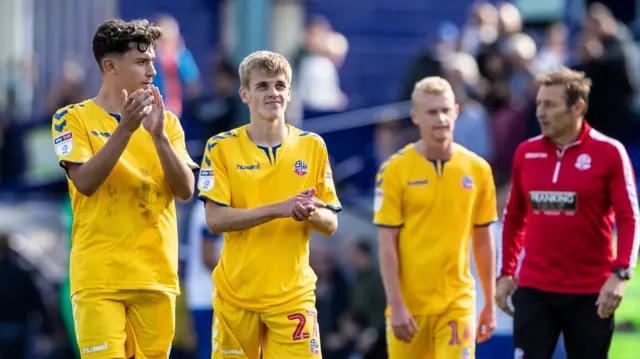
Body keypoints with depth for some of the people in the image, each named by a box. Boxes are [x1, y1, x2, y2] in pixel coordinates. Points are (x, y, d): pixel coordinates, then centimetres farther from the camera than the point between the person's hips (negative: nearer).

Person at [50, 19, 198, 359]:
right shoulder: (73, 118, 1)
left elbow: (185, 190, 0)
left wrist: (158, 135, -13)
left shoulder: (168, 123, 11)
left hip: (157, 275, 4)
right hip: (99, 277, -4)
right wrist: (125, 129, -21)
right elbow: (85, 182, -13)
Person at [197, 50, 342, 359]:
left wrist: (310, 213, -18)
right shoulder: (221, 147, -1)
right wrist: (279, 209, -21)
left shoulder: (312, 146, 5)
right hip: (236, 294, -1)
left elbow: (330, 224, 6)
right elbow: (215, 219, -11)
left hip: (293, 295, 1)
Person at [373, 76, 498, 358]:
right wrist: (395, 304, -13)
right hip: (409, 303, -1)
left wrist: (490, 303, 11)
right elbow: (387, 244, -6)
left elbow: (483, 241, 11)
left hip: (458, 302, 1)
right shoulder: (395, 170, -4)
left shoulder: (477, 169, 4)